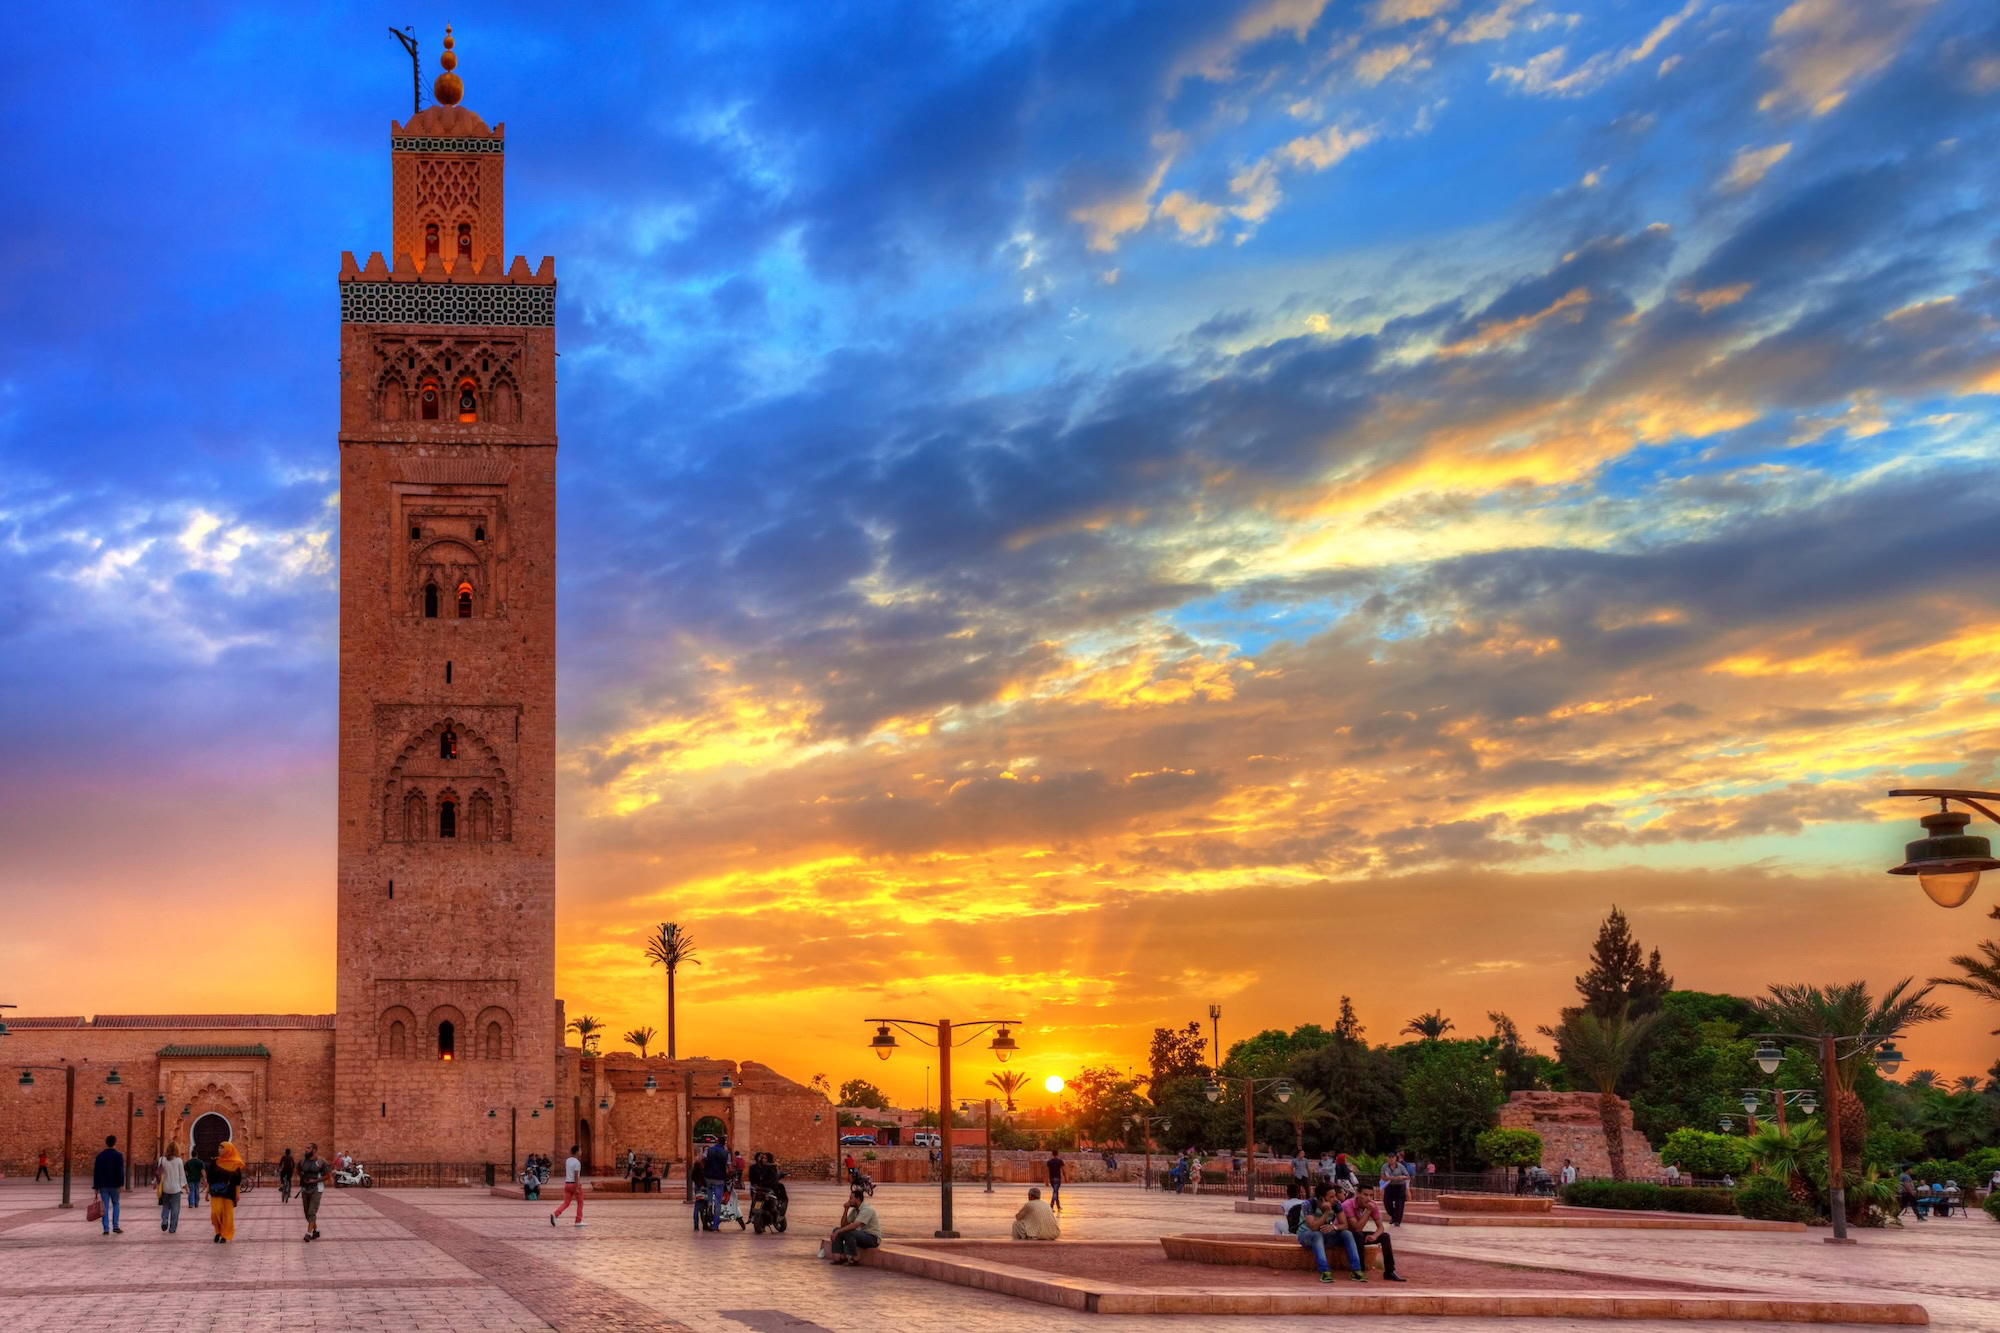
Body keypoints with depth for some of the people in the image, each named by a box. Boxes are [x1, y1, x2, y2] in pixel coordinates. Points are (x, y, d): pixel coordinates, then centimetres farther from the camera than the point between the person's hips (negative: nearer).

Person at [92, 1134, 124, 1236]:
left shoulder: (100, 1156, 4)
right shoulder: (118, 1155, -6)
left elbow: (96, 1172, 4)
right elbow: (120, 1171, -14)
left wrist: (96, 1186, 7)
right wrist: (121, 1184, -13)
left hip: (103, 1185, 2)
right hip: (114, 1185, -2)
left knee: (105, 1207, 3)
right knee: (115, 1204, 14)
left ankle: (106, 1229, -1)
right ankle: (115, 1226, 7)